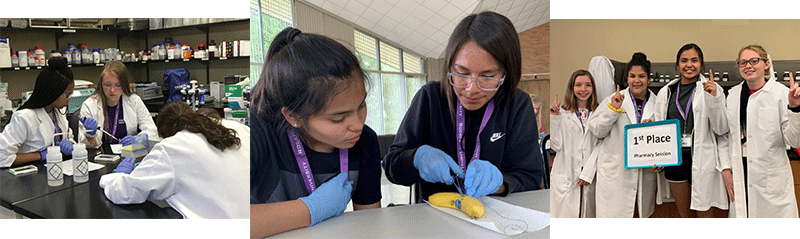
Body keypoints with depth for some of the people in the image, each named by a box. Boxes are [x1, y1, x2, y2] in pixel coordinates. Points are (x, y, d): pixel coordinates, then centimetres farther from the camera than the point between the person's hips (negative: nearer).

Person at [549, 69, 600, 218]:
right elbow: (556, 145, -5)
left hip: (590, 177, 2)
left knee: (587, 215, 6)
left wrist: (589, 172, -6)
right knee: (566, 215, -1)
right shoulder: (562, 113, 1)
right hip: (565, 178, -2)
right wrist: (554, 118, -12)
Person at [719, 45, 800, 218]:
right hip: (739, 173, 3)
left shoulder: (781, 93, -5)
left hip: (772, 178, -3)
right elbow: (724, 136, 11)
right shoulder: (733, 94, 7)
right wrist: (725, 169, 4)